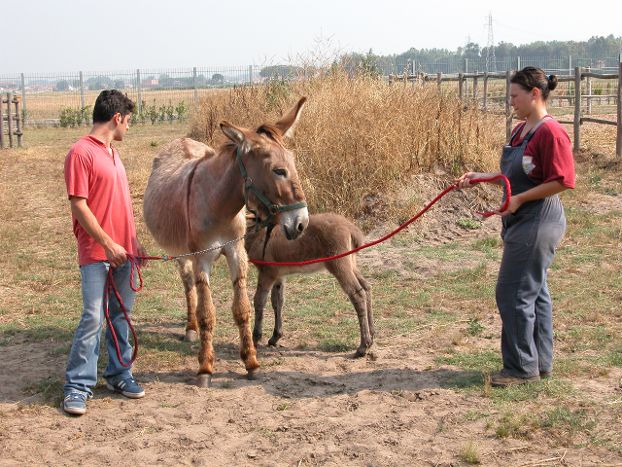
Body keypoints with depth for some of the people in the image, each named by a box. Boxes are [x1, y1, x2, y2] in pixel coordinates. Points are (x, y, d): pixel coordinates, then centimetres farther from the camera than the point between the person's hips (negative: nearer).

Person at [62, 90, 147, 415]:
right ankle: (78, 386, 1)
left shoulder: (112, 153, 16)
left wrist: (134, 242, 19)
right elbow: (79, 205, -15)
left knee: (121, 315, 12)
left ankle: (118, 374, 22)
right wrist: (108, 244, -17)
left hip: (123, 251, 8)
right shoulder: (81, 153, -11)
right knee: (93, 318, -8)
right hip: (97, 254, -8)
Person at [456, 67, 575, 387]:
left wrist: (520, 199, -21)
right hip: (521, 222, 10)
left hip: (538, 224, -10)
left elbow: (561, 181, -21)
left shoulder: (551, 132, -18)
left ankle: (522, 367, 6)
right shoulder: (521, 130, 11)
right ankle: (540, 363, 25)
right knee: (534, 293, 15)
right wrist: (479, 177, 9)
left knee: (514, 294, -5)